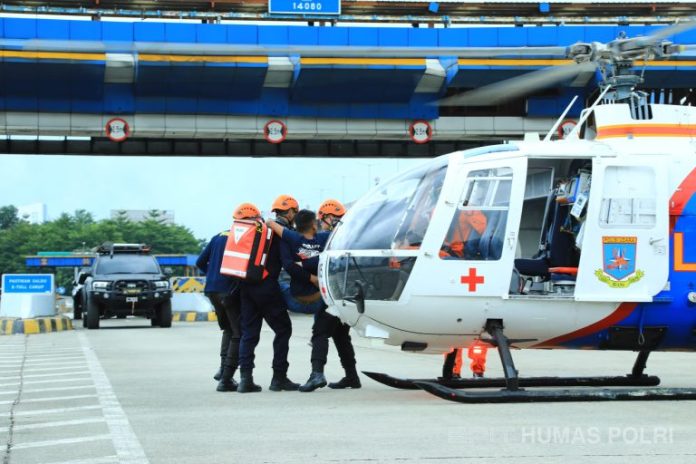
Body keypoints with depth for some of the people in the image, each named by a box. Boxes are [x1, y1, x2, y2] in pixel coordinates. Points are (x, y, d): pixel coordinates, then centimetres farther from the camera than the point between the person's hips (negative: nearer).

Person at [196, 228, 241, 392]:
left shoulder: (219, 236, 13)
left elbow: (200, 263, 14)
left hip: (212, 290, 7)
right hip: (230, 291, -7)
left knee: (228, 329, 25)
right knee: (238, 334, 2)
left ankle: (223, 368, 12)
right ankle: (226, 379, -5)